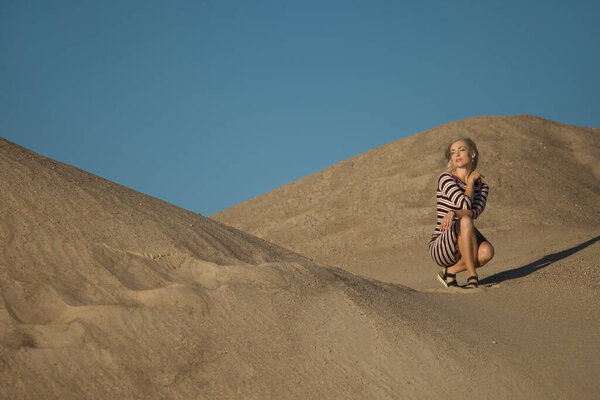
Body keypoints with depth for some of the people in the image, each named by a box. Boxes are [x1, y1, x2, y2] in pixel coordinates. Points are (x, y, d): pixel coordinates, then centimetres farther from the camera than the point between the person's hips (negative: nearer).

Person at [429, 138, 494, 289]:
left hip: (463, 245, 4)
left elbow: (475, 211, -12)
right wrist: (471, 181, -4)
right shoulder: (446, 178, -5)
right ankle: (472, 277, -27)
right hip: (440, 248, -4)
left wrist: (453, 213, -31)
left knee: (487, 251, -31)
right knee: (465, 221, -35)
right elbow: (465, 205, -19)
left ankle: (449, 271, -5)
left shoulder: (482, 186, 10)